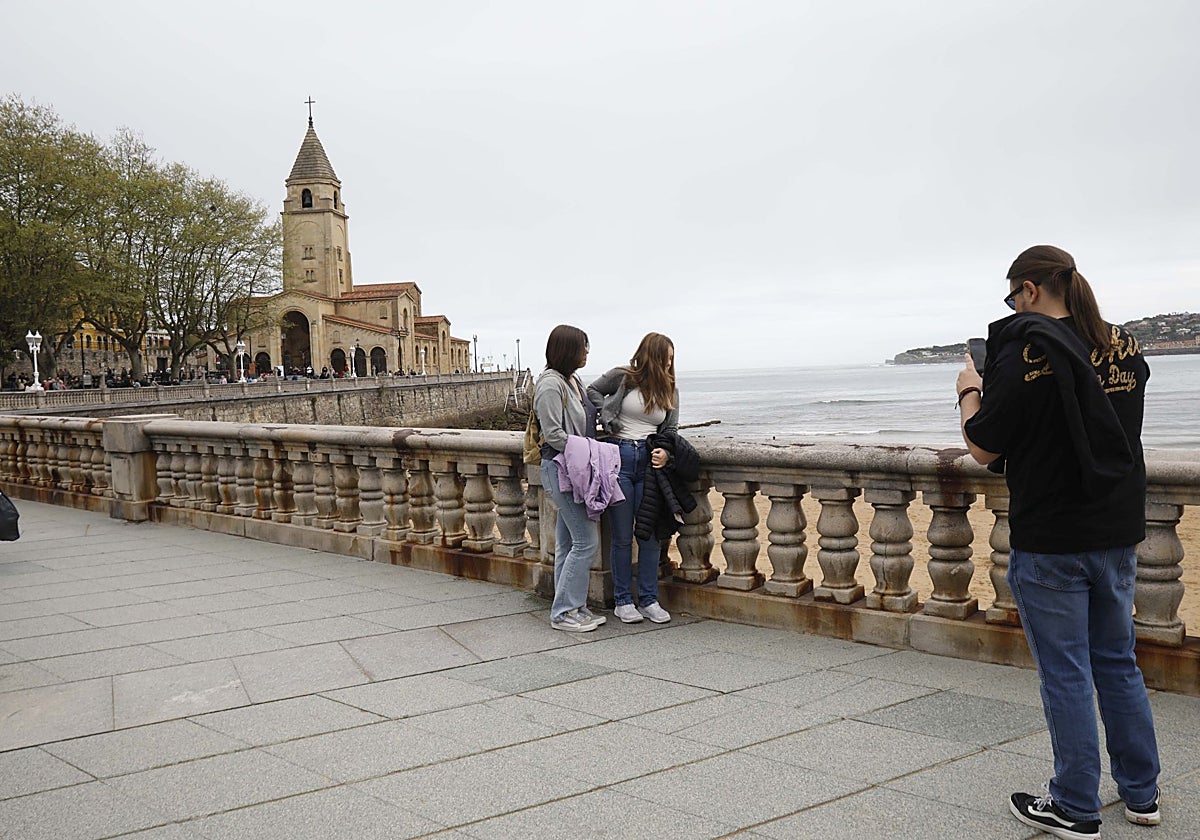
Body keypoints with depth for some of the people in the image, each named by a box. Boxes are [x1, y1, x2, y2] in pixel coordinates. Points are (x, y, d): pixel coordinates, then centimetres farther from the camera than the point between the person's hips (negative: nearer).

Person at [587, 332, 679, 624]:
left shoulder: (670, 390, 11)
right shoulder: (622, 378, -1)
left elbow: (671, 430, 14)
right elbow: (592, 391, 13)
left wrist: (665, 452, -8)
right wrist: (608, 420, -2)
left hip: (650, 461, 4)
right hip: (619, 457, -4)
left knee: (651, 534, 4)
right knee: (622, 536, 2)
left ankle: (649, 600, 15)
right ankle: (623, 601, 13)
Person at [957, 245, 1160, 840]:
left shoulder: (1026, 351, -16)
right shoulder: (1123, 348, 6)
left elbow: (984, 449, -14)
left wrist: (970, 393, 3)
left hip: (1051, 539, -7)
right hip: (1118, 531, 7)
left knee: (1066, 674, 3)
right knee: (1117, 663, 18)